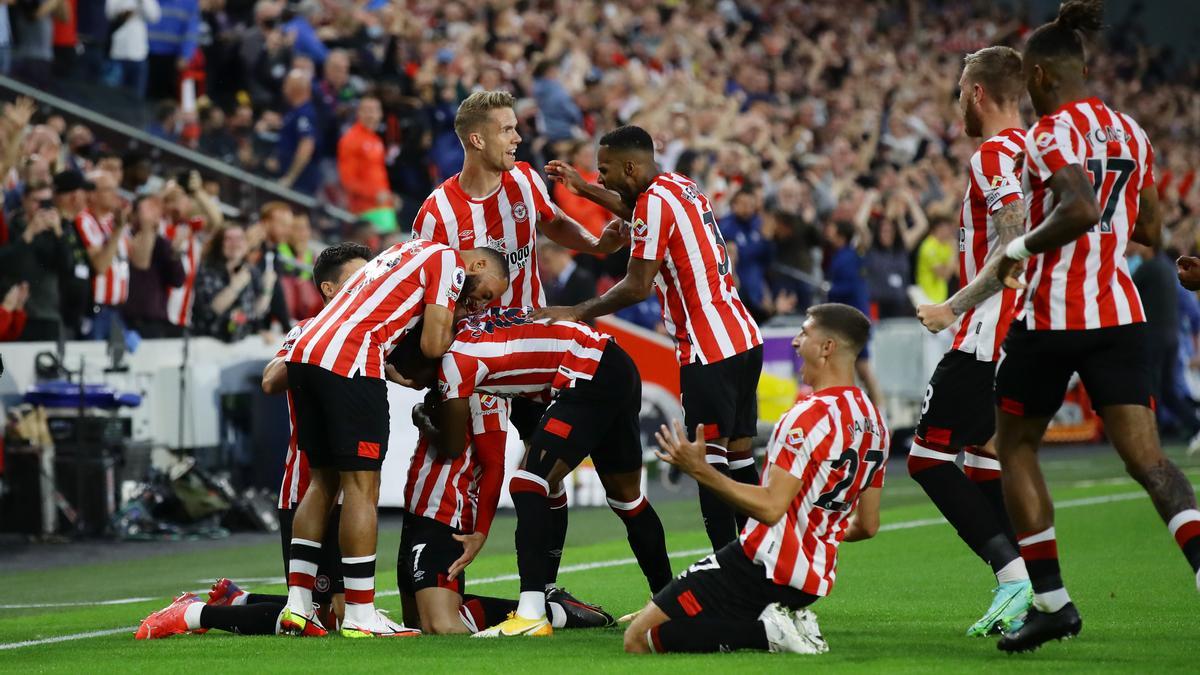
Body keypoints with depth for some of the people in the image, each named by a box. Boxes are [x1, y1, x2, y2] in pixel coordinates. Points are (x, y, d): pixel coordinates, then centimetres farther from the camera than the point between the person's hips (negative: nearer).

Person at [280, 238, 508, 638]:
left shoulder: (409, 253, 30)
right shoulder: (451, 263, 3)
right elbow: (432, 346, -3)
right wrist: (452, 324, 16)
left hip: (304, 351, 9)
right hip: (348, 362, -9)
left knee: (324, 481, 15)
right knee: (362, 484, -3)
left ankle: (297, 607, 12)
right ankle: (360, 617, -2)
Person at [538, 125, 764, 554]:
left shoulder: (654, 201, -13)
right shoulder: (680, 186, 13)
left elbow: (637, 287, -16)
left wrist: (576, 313, -8)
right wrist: (584, 188, 38)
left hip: (709, 350, -9)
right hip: (743, 339, 9)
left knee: (710, 459, -8)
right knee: (738, 455, 12)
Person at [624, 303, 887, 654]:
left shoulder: (811, 414, -18)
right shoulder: (873, 422, 9)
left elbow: (770, 507, -25)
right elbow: (867, 525, 17)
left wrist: (701, 471, -21)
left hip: (764, 564, -9)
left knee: (639, 639, -7)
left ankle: (768, 632, -15)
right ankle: (784, 619, 5)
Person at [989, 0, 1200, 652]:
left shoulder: (1050, 133, -11)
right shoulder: (1129, 132, 12)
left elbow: (1079, 209, -26)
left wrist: (1021, 246, -12)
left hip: (1050, 315, -6)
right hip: (1119, 313, 6)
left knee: (1014, 446, 13)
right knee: (1146, 456, -1)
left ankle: (1050, 599, 10)